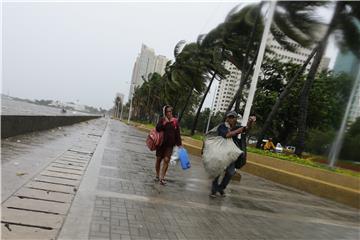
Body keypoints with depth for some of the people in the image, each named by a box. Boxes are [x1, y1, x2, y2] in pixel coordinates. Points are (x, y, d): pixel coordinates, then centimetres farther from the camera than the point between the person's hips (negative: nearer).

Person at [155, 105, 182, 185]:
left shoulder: (175, 121, 1)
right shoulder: (162, 120, 1)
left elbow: (177, 133, 4)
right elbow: (157, 128, -13)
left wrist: (179, 144, 2)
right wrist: (165, 122, -20)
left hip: (170, 144, 0)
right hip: (161, 143, 1)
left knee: (166, 160, -9)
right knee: (159, 159, 10)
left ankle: (162, 178, -1)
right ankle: (157, 175, 28)